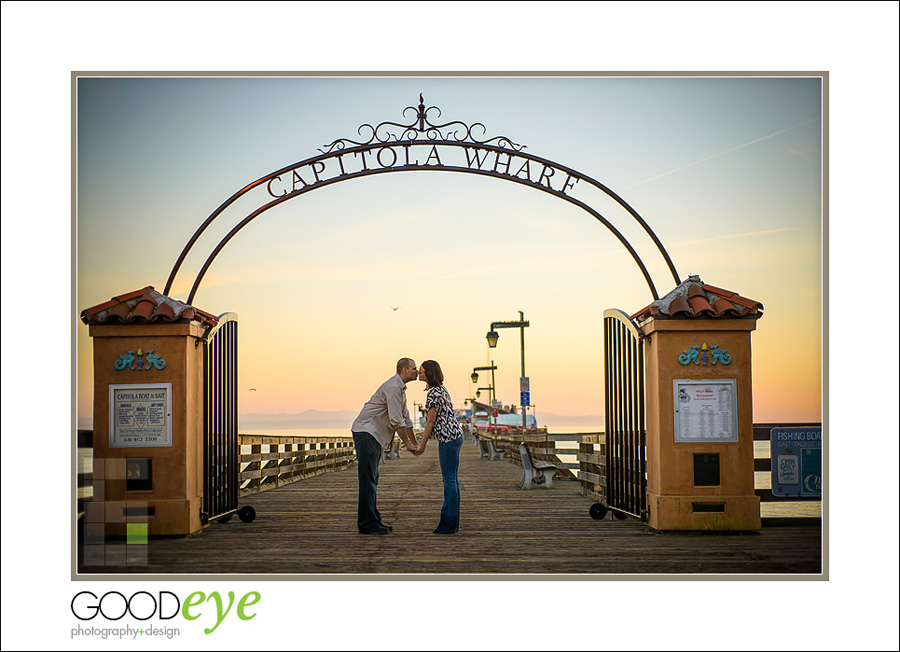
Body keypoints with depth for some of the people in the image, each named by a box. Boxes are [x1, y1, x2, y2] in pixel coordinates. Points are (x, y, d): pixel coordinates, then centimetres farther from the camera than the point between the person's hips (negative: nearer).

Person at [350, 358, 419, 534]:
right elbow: (396, 421, -18)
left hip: (374, 436, 11)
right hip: (366, 432, -11)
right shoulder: (392, 387, -16)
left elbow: (405, 417, 24)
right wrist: (407, 443, -10)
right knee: (368, 479, -10)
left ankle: (372, 521, 16)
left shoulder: (400, 389, 18)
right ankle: (367, 523, -10)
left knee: (372, 480, 12)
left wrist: (414, 443, 23)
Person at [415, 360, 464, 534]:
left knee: (449, 480, -7)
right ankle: (453, 522, 15)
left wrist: (422, 444, -6)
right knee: (451, 479, 11)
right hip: (454, 435, 10)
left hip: (448, 438, -10)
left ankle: (448, 524, -4)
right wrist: (423, 442, 20)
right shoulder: (441, 389, 15)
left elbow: (431, 422, -13)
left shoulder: (433, 393, -15)